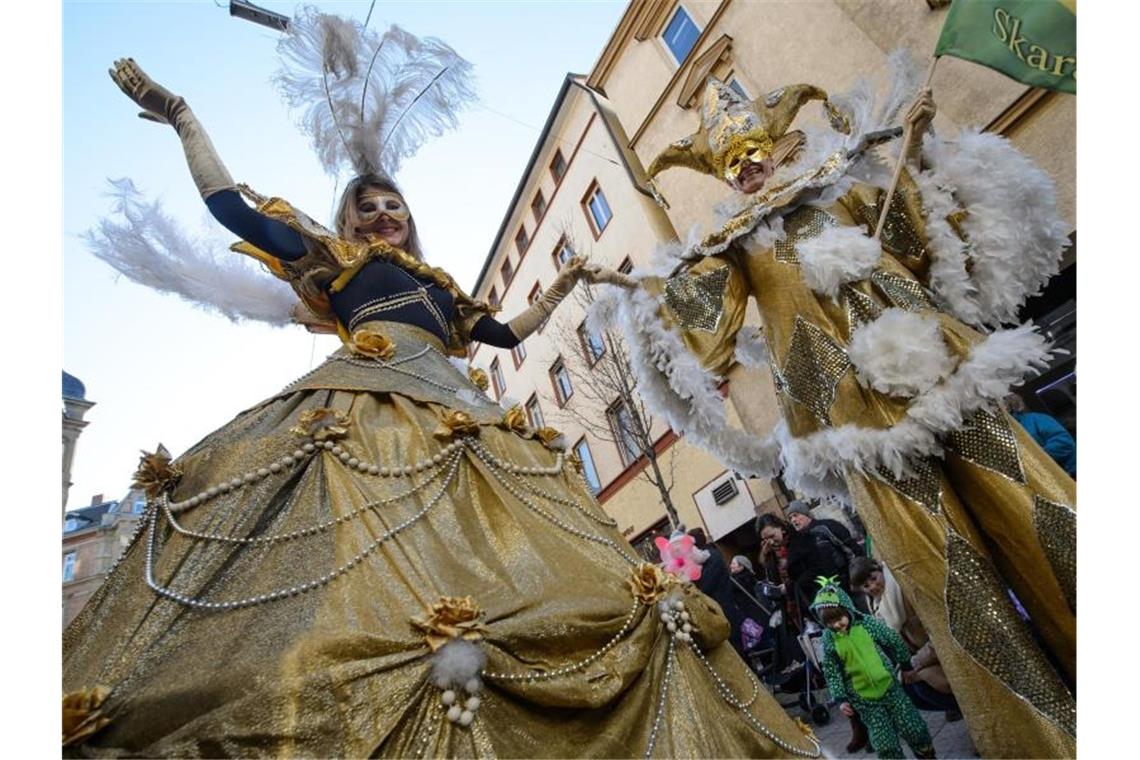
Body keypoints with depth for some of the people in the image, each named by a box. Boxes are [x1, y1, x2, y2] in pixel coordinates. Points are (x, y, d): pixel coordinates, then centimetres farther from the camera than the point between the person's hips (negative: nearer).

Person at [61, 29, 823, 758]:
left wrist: (562, 285, 38)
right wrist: (181, 117, 29)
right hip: (365, 403, -4)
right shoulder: (332, 260, 25)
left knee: (508, 554, -15)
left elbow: (510, 332, 35)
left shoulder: (439, 286, 33)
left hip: (452, 412, 4)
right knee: (372, 560, -26)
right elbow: (229, 204, 23)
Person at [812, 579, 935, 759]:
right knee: (884, 745, -1)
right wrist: (841, 699, -9)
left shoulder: (867, 623, -15)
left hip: (890, 688, 1)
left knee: (915, 730, 11)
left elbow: (895, 641, 2)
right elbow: (831, 673, -4)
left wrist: (906, 666, 12)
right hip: (864, 700, 0)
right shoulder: (829, 640, -13)